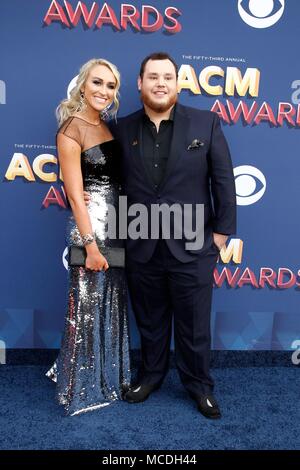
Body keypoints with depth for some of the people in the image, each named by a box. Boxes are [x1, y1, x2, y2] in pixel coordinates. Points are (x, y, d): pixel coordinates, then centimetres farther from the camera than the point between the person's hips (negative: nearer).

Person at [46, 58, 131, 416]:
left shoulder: (110, 126, 11)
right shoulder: (71, 130, -11)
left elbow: (118, 177, 11)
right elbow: (75, 196, -15)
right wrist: (90, 244, -17)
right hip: (90, 225, -8)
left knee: (114, 303, 17)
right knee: (88, 306, 5)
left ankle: (110, 375, 38)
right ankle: (83, 387, 26)